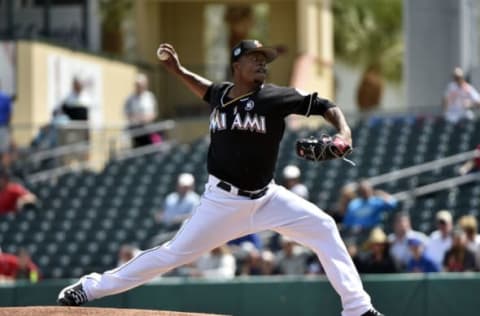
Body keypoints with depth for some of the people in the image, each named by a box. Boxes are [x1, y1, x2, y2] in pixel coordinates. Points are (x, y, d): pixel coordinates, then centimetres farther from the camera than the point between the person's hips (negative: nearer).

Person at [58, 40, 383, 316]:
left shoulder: (275, 97, -11)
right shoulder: (222, 94, -1)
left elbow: (326, 106, -13)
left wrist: (344, 133, -30)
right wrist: (179, 71, 18)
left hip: (266, 197, 0)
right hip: (224, 200, 0)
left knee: (323, 228, -12)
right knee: (175, 252, -1)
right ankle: (91, 287, 9)